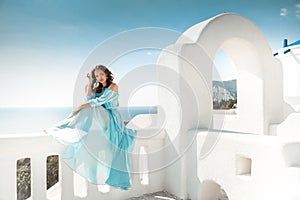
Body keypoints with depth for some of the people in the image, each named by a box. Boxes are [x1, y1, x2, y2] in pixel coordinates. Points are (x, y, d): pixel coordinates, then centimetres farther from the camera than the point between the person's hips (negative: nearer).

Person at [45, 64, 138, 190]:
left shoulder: (113, 86, -7)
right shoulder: (98, 88, 16)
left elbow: (99, 101, -16)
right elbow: (89, 99, 2)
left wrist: (81, 107, -16)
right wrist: (90, 83, 0)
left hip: (111, 118, -6)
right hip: (101, 118, 6)